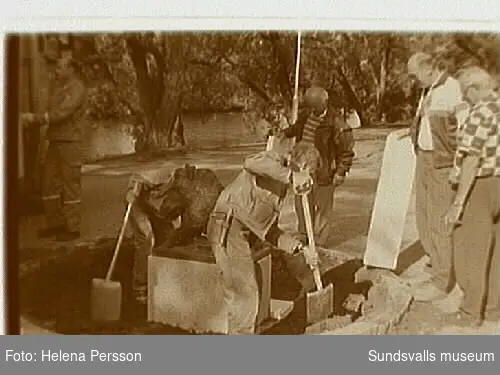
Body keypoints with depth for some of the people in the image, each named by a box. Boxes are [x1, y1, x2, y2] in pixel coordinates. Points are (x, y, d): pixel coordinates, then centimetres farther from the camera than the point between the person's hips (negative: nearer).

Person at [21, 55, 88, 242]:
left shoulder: (77, 89, -11)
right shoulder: (60, 88, 19)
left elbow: (60, 113, -21)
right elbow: (52, 113, 16)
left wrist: (35, 118, -18)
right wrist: (33, 118, -1)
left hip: (70, 142, -9)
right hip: (55, 142, 9)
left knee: (70, 185, -4)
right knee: (49, 182, 10)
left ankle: (72, 228, 3)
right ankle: (56, 224, 20)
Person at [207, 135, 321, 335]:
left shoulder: (281, 187, 25)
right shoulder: (276, 159, 0)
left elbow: (268, 231, 22)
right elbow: (251, 163, -26)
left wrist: (301, 248, 16)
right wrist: (291, 175, -26)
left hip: (242, 234, 9)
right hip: (229, 228, -9)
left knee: (240, 295, 13)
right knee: (245, 294, -6)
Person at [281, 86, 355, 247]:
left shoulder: (336, 125, -17)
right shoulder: (305, 115, 3)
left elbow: (347, 151, -10)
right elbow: (296, 128, 26)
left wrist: (341, 172, -12)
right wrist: (283, 132, 10)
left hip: (322, 172, -6)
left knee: (322, 207, 4)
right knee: (301, 204, 16)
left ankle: (319, 242, 15)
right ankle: (304, 236, 33)